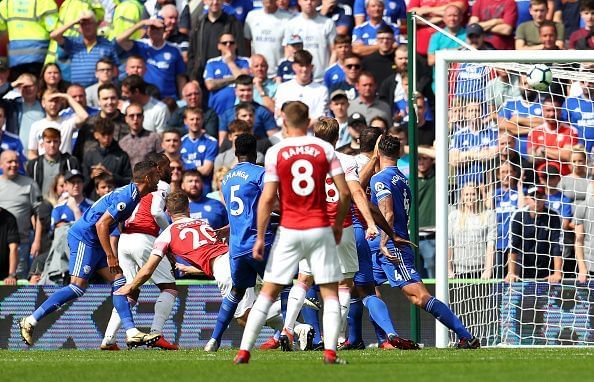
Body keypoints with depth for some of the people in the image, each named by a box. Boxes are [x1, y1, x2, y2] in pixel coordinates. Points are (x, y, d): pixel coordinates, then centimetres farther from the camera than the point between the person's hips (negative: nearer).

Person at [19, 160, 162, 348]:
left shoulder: (132, 194, 11)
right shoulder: (128, 197, -19)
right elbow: (101, 224, -23)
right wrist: (110, 256, -20)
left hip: (95, 241, 10)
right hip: (84, 237, -10)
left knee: (118, 280, 2)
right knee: (78, 287, -14)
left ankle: (131, 332, -2)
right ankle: (30, 321, -11)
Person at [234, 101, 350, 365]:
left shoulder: (275, 152, -3)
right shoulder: (325, 149, 0)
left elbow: (267, 199, -8)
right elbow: (344, 192, -2)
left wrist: (260, 237, -3)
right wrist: (338, 224, 14)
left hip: (288, 231, 0)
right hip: (320, 229, 0)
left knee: (268, 292, 6)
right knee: (330, 293, 7)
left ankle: (244, 351, 2)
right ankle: (330, 351, -5)